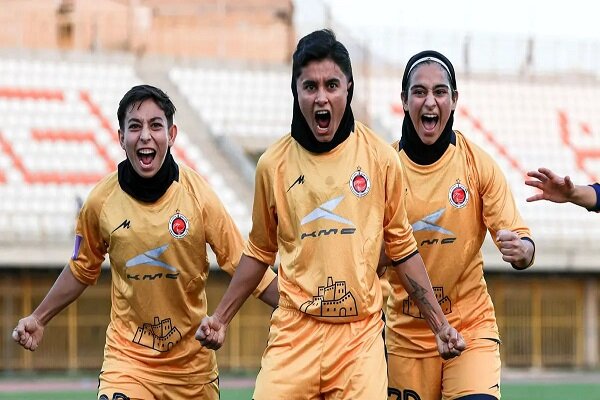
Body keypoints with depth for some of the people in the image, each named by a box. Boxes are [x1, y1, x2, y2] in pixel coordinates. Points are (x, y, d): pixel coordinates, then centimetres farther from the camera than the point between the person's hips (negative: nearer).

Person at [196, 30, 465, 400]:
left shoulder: (380, 158, 3)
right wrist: (220, 318, 14)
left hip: (361, 334, 0)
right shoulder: (274, 164, 4)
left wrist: (440, 324, 11)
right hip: (295, 330, 0)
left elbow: (401, 247, 12)